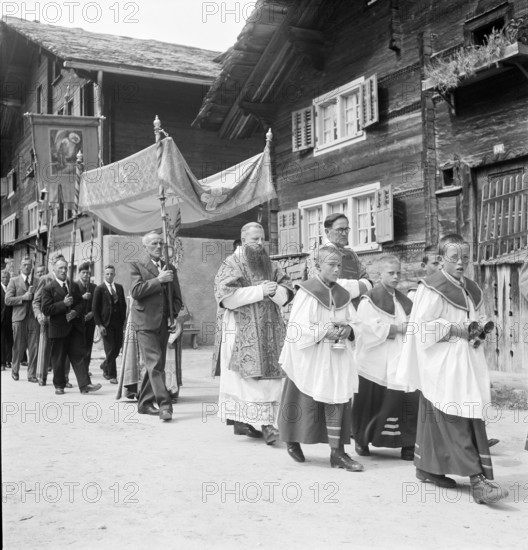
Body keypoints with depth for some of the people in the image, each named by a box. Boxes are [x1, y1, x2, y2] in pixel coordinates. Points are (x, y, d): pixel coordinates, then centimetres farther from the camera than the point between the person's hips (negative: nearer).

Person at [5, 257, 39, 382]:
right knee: (18, 347, 5)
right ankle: (15, 371, 26)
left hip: (34, 318, 1)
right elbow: (8, 300, -3)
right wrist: (23, 297, -11)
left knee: (34, 348, -2)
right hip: (19, 318, -1)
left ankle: (32, 375, 5)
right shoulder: (14, 281, 5)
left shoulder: (37, 281, 11)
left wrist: (32, 294, -10)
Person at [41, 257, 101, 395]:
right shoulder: (48, 288, -3)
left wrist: (75, 312, -8)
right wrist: (63, 304, -19)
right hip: (58, 328, -4)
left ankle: (85, 385, -5)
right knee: (58, 359, 6)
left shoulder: (74, 286, 13)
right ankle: (59, 385, 19)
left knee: (79, 355, -1)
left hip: (75, 327, 4)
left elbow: (81, 304, 13)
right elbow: (46, 309, -11)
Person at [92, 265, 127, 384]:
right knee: (110, 350, -4)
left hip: (118, 323, 4)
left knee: (117, 349, 6)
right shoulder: (99, 289, -2)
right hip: (106, 324, -4)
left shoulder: (119, 288, 11)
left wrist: (124, 320, 6)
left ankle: (105, 366, 32)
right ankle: (112, 375, 7)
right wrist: (99, 325, -10)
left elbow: (124, 305, 14)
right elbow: (95, 308, -4)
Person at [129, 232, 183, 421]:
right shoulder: (137, 266, 2)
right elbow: (136, 291, -12)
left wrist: (175, 316, 3)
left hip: (163, 323, 5)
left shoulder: (170, 269, 17)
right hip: (146, 322, -5)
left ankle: (144, 403, 20)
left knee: (155, 365, 10)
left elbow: (177, 297, 19)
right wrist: (158, 280, -14)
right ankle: (164, 404, -15)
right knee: (155, 364, -13)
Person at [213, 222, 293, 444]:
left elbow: (286, 293, 10)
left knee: (269, 377, -1)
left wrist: (275, 290, -14)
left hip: (268, 331, 5)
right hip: (241, 331, -5)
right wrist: (260, 291, -16)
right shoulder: (231, 265, 1)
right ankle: (264, 422, -7)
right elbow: (227, 296, -13)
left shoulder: (269, 265, 16)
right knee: (251, 378, -9)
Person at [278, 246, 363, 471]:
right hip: (309, 356, -4)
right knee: (305, 402, 6)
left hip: (337, 356, 5)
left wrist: (347, 329, -8)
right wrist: (325, 331, -20)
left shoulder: (342, 295, 9)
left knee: (336, 401, 0)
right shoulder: (307, 292, -8)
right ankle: (292, 440, 31)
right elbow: (297, 327, -14)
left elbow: (354, 322, 14)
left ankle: (337, 452, 5)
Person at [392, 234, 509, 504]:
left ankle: (427, 468, 25)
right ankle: (477, 480, -12)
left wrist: (477, 331, 5)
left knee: (436, 419, 14)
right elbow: (421, 328, -13)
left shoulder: (471, 289, 13)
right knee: (455, 423, -9)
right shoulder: (433, 287, -10)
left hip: (466, 362, 8)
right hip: (441, 364, -8)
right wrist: (453, 329, -17)